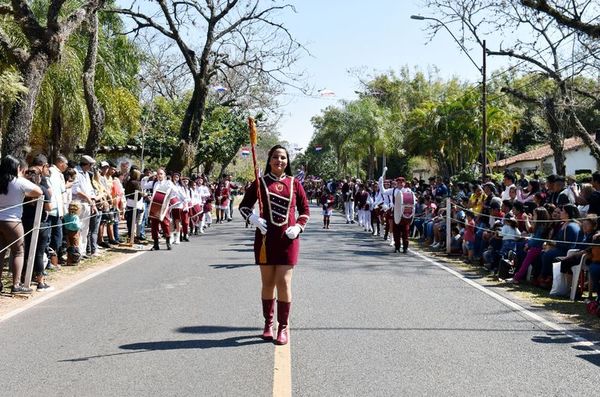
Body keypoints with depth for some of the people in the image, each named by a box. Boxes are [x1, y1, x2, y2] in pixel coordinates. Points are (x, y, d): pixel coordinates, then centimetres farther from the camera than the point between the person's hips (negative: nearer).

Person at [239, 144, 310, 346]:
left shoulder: (294, 183, 4)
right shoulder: (260, 182, 2)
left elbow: (305, 209, 10)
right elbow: (244, 205, 8)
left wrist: (298, 227, -6)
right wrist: (253, 218, -11)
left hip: (288, 239, 0)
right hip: (266, 238, 1)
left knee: (284, 282, -3)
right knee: (268, 282, 9)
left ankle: (283, 327, 8)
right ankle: (268, 323, 24)